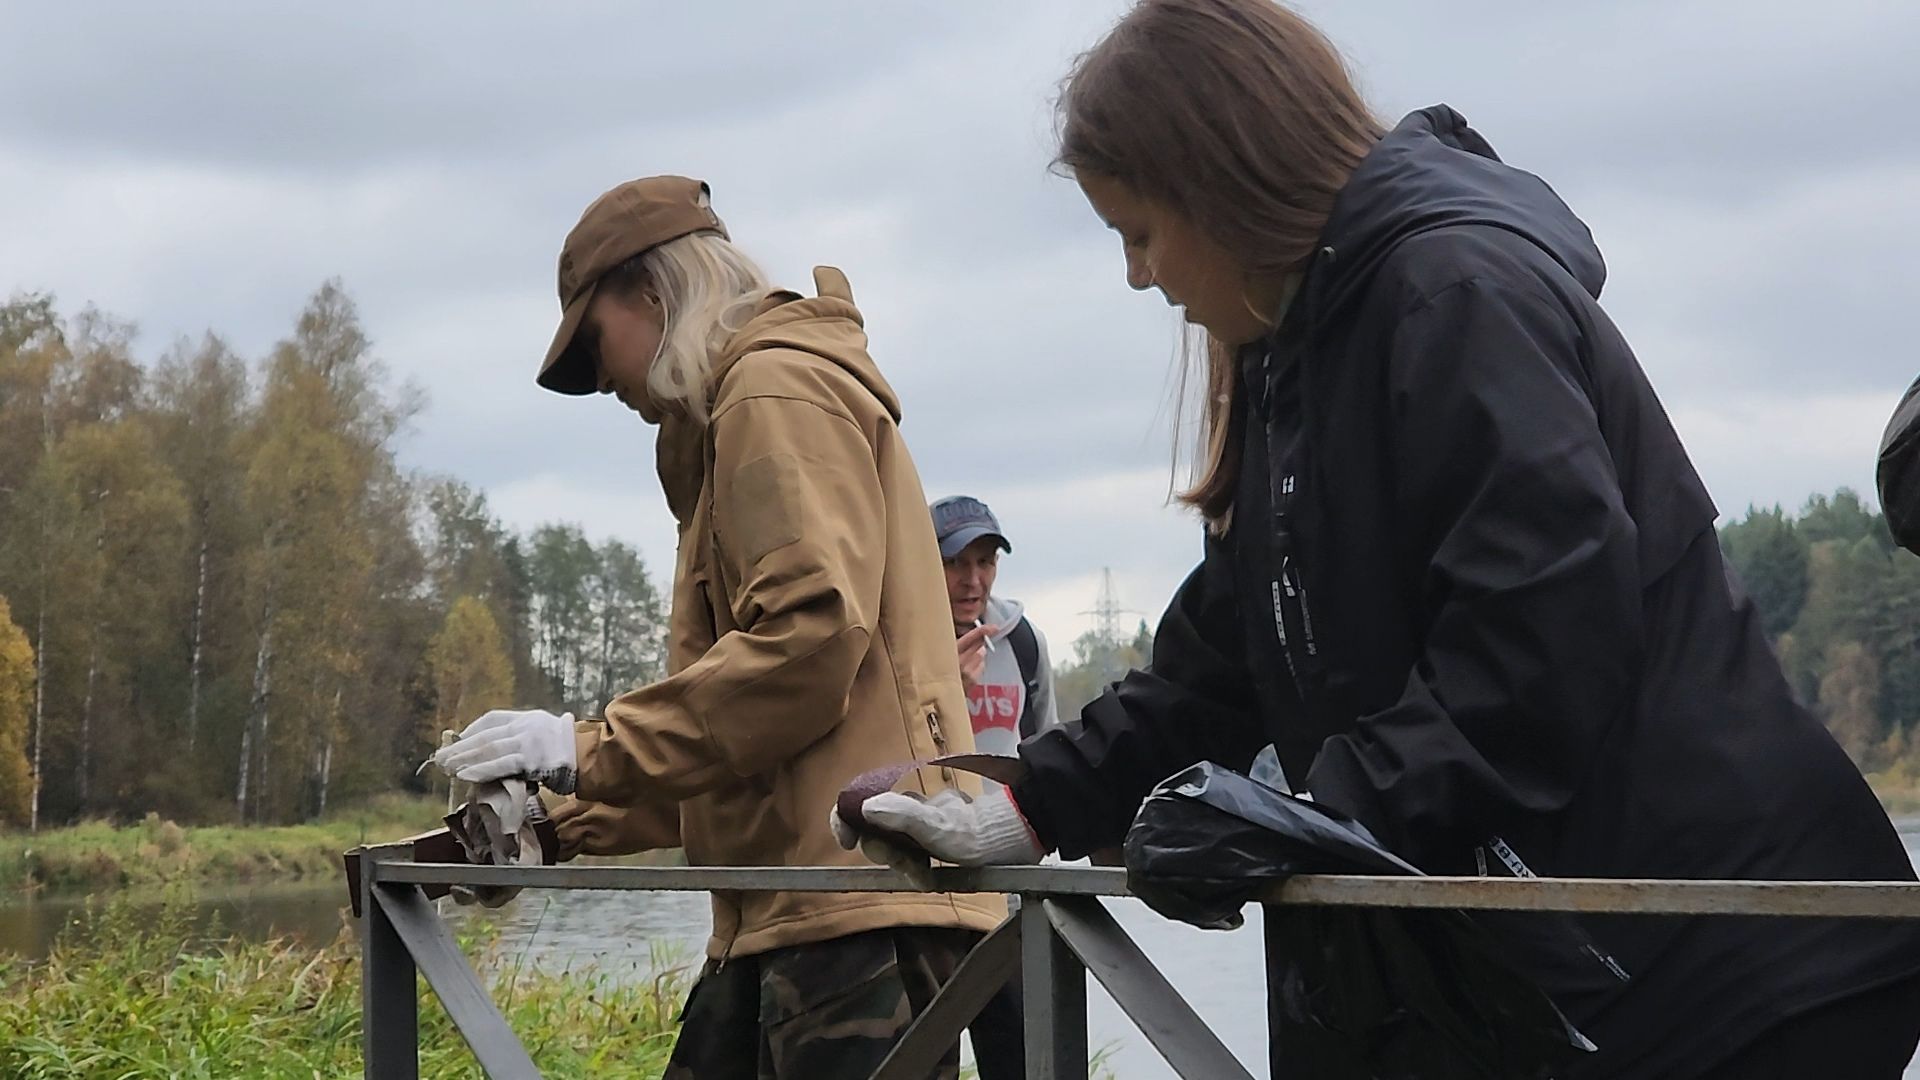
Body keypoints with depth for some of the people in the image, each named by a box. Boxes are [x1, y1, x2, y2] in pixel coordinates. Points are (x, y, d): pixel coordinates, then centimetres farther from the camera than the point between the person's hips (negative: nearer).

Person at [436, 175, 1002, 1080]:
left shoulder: (780, 389, -4)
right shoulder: (746, 406, 27)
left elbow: (811, 636, -18)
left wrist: (594, 752, -13)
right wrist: (575, 824, 21)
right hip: (792, 910, 10)